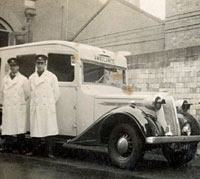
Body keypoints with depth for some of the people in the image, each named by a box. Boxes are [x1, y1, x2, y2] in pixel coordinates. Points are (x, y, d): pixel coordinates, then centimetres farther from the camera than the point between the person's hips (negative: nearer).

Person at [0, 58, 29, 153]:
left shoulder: (23, 79, 2)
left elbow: (27, 94, 4)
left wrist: (21, 102, 7)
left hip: (19, 108, -3)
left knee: (20, 128, -3)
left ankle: (20, 147, 5)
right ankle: (8, 146, 14)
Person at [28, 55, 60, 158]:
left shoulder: (51, 77, 2)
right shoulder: (31, 78, 12)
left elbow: (56, 93, 4)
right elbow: (30, 92, 18)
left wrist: (51, 103, 7)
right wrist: (34, 103, 11)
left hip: (47, 108, -3)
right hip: (35, 108, 3)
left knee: (48, 130, -3)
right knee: (35, 130, 5)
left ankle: (49, 152, 3)